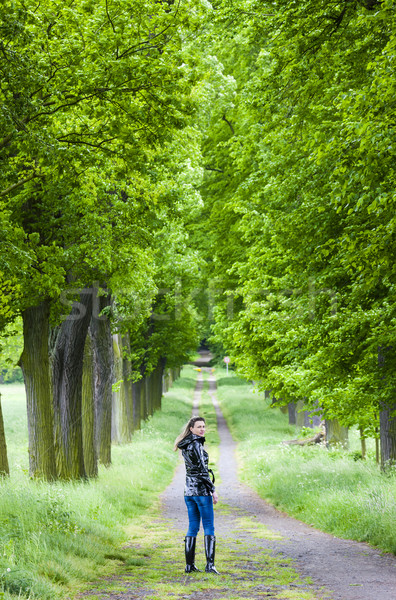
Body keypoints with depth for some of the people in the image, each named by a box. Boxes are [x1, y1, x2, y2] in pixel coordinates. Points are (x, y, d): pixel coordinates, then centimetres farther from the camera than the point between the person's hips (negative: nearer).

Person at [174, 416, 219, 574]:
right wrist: (213, 490, -14)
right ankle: (210, 564, -11)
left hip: (188, 489, 8)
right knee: (209, 527, -5)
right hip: (201, 489, -8)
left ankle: (189, 565, 10)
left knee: (193, 527, 11)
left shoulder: (185, 445, 13)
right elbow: (202, 469, -17)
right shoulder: (196, 444, -14)